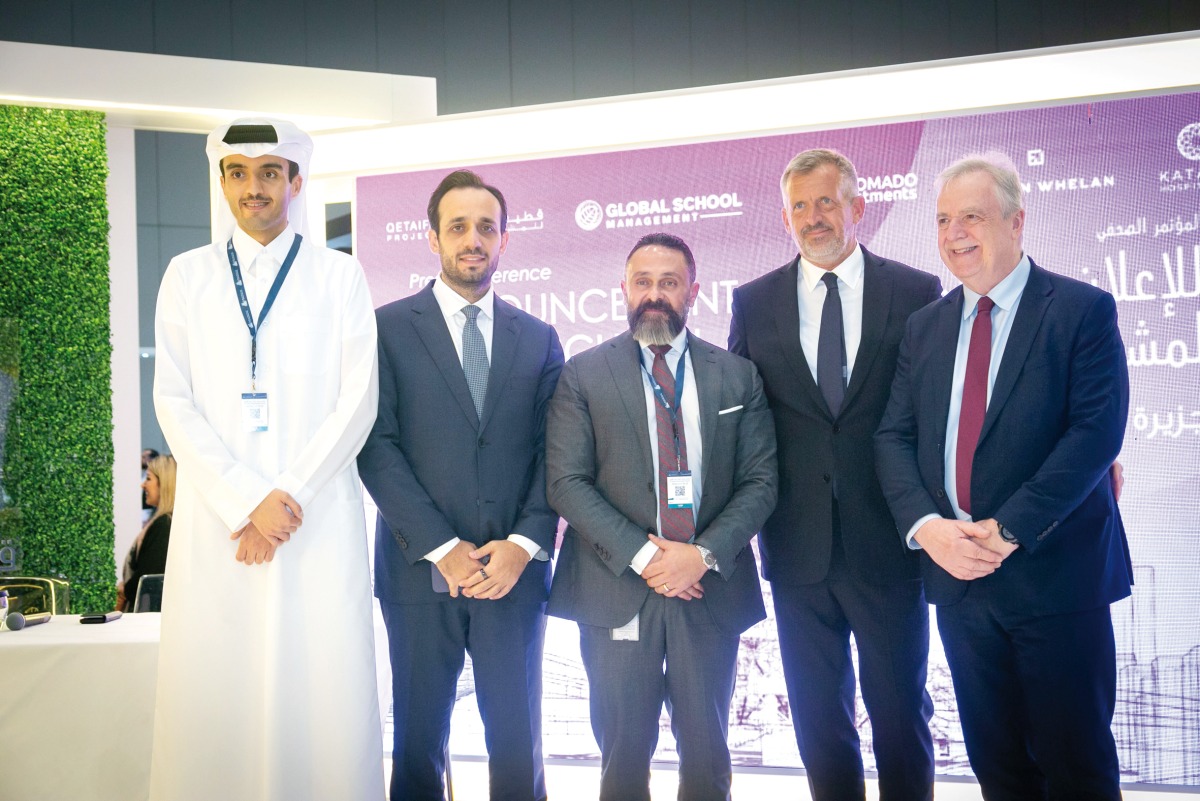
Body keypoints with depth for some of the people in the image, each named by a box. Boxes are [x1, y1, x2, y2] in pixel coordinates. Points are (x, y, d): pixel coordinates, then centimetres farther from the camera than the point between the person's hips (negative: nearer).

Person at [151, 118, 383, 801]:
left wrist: (288, 497, -9)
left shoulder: (340, 275, 8)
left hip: (318, 520, -1)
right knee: (213, 695, 0)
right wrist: (247, 501, -8)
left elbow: (357, 401, 0)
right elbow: (175, 402, 3)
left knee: (326, 692, -3)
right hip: (216, 517, 1)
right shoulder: (188, 275, 11)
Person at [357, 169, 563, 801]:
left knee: (518, 746, 8)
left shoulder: (539, 339, 11)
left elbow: (553, 455, 6)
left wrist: (524, 545, -9)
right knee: (418, 747, 9)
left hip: (515, 570, 2)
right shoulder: (389, 327, 3)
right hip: (421, 570, -1)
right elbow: (379, 448, -5)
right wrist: (443, 549, -12)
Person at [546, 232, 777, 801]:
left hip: (713, 589, 2)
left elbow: (760, 480, 2)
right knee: (624, 755, 10)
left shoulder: (738, 376, 7)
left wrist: (704, 554, -12)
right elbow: (566, 482, -5)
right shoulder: (583, 375, 2)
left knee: (707, 755, 12)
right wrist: (641, 554, -14)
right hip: (616, 590, -1)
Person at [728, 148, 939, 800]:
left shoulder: (916, 293, 0)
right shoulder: (754, 302, 5)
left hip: (888, 543, -1)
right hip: (799, 547, 2)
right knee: (819, 720, 14)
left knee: (900, 711, 11)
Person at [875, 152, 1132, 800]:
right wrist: (925, 525, -12)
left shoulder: (1084, 310, -4)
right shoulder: (925, 327, 11)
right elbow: (894, 436, 5)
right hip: (957, 572, 5)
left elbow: (1097, 431, -14)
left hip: (1055, 573, -4)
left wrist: (1009, 528, -19)